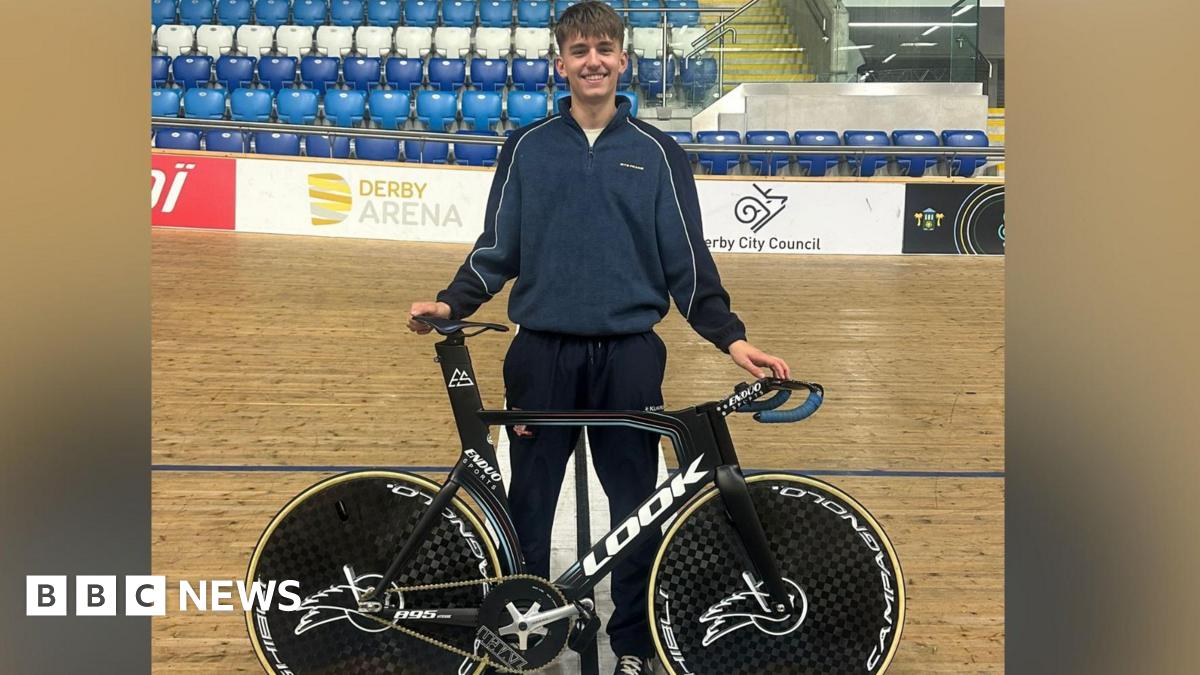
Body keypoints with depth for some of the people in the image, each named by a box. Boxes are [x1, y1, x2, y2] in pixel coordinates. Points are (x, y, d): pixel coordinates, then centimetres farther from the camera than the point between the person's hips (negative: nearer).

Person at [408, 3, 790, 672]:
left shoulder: (658, 153, 3)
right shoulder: (527, 147, 5)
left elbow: (687, 262, 3)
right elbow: (497, 250, 7)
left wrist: (732, 338, -5)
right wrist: (451, 305, -7)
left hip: (629, 354, 0)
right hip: (542, 352, 1)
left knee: (637, 503, 7)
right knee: (530, 502, 7)